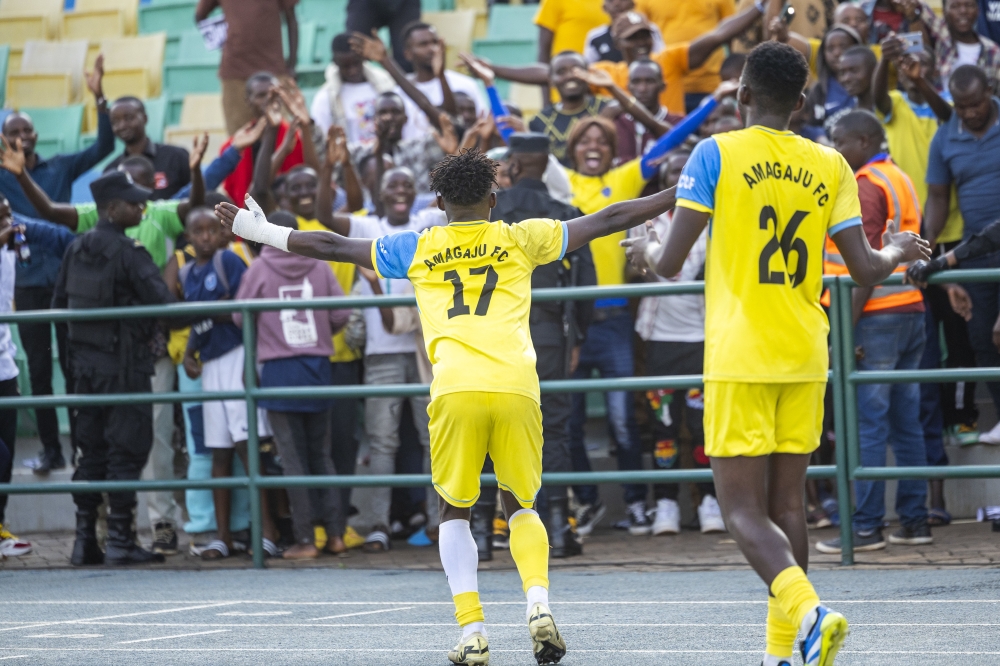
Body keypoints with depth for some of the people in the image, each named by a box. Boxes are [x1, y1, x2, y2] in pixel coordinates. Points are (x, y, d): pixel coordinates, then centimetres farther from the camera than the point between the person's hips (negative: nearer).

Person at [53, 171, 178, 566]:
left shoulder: (76, 250, 6)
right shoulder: (127, 254, -16)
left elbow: (59, 304, 13)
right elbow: (164, 303, -22)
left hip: (84, 360, 7)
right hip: (123, 363, -7)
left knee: (91, 452, 12)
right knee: (126, 451, -2)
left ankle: (85, 541, 11)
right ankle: (120, 541, -3)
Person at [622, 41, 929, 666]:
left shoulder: (717, 154, -5)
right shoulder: (830, 165, 5)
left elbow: (671, 262, -8)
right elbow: (865, 269, 3)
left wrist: (647, 250, 15)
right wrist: (899, 252, 26)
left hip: (739, 358, -4)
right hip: (806, 357, 4)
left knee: (743, 509, -4)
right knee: (787, 503, 12)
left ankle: (808, 610, -28)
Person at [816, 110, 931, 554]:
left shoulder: (866, 186, -9)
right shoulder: (900, 180, 19)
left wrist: (848, 323, -18)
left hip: (876, 317, -9)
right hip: (910, 312, 9)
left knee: (867, 424, -7)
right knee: (906, 422, 9)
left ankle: (866, 527, -7)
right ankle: (914, 521, 10)